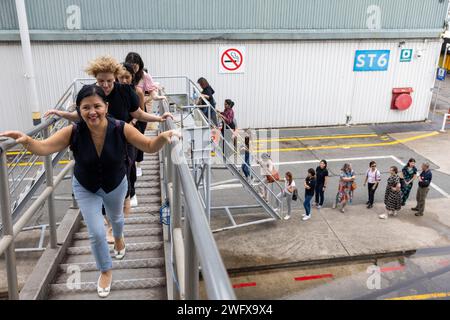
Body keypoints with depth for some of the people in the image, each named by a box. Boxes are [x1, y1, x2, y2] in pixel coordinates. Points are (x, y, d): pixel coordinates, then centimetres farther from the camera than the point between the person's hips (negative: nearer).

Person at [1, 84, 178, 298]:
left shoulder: (120, 129, -31)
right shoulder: (73, 132, -30)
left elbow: (150, 147, -28)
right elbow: (43, 148, -34)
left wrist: (162, 138, -49)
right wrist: (26, 141, -55)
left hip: (116, 184, 1)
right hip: (86, 188, -1)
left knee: (116, 217, 29)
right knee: (96, 233, -3)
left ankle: (119, 238, 68)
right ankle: (105, 270, 28)